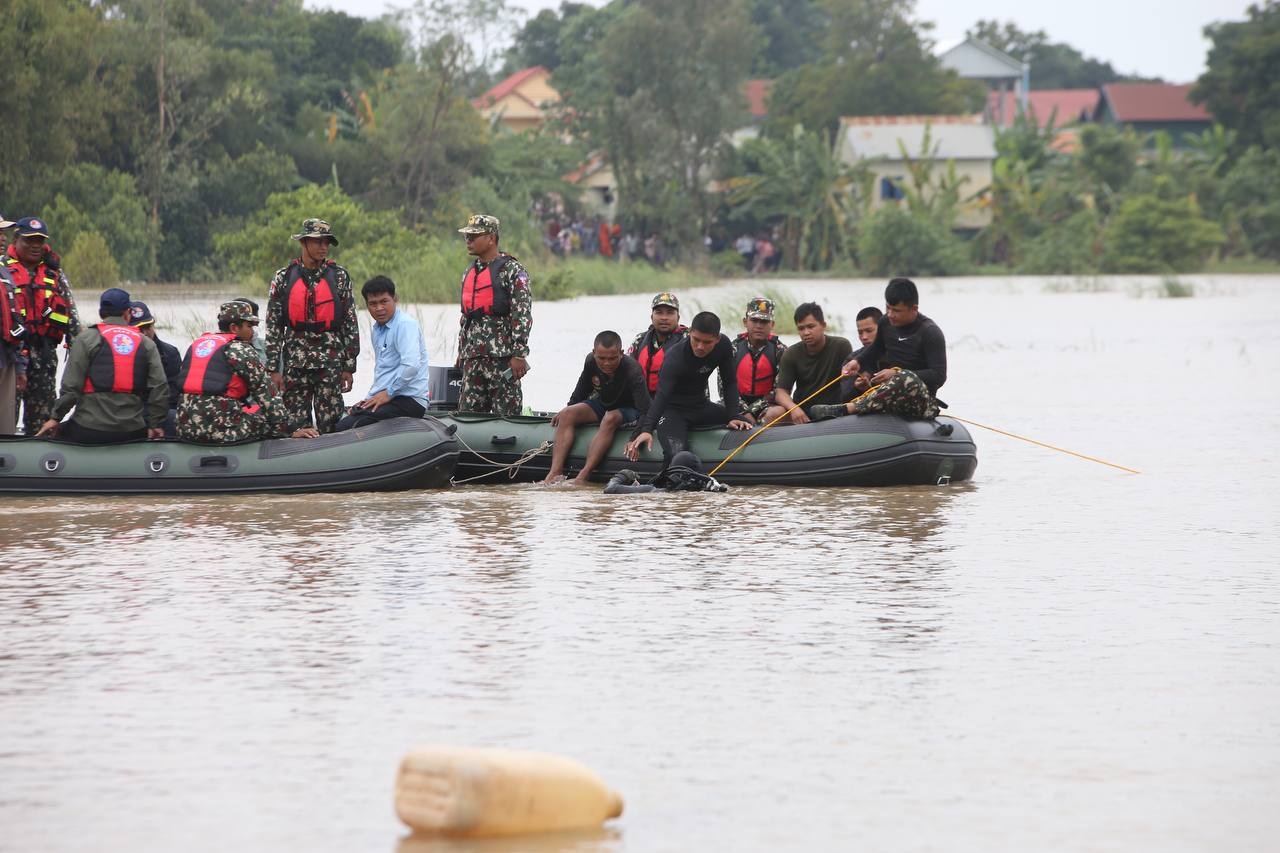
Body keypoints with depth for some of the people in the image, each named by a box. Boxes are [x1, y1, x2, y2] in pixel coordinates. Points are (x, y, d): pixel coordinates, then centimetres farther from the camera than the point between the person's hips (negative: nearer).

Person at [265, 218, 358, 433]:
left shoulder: (339, 277, 4)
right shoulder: (284, 277, 3)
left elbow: (350, 324, 5)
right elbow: (273, 325, 3)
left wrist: (349, 366, 1)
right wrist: (274, 368, -2)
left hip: (330, 359, 0)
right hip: (295, 358, 1)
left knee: (330, 425, -2)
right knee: (295, 426, 2)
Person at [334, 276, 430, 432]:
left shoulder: (406, 324, -10)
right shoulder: (378, 329, 21)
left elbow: (411, 365, -23)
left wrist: (388, 393, -15)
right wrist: (370, 398, 16)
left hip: (409, 400, -10)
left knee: (346, 428, -25)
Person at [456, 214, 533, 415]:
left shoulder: (512, 271, -6)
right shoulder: (469, 273, 18)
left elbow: (522, 316, -12)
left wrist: (518, 355, -18)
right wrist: (461, 354, 22)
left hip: (502, 358, -8)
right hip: (473, 359, 8)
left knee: (506, 412, -7)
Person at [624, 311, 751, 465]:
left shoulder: (723, 346, -10)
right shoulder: (675, 356, -27)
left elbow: (730, 384, -2)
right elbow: (662, 394, -38)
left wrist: (733, 417, -17)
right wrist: (646, 429, -51)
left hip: (700, 406, 6)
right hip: (673, 409, -6)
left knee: (744, 428, -8)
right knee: (676, 454, -32)